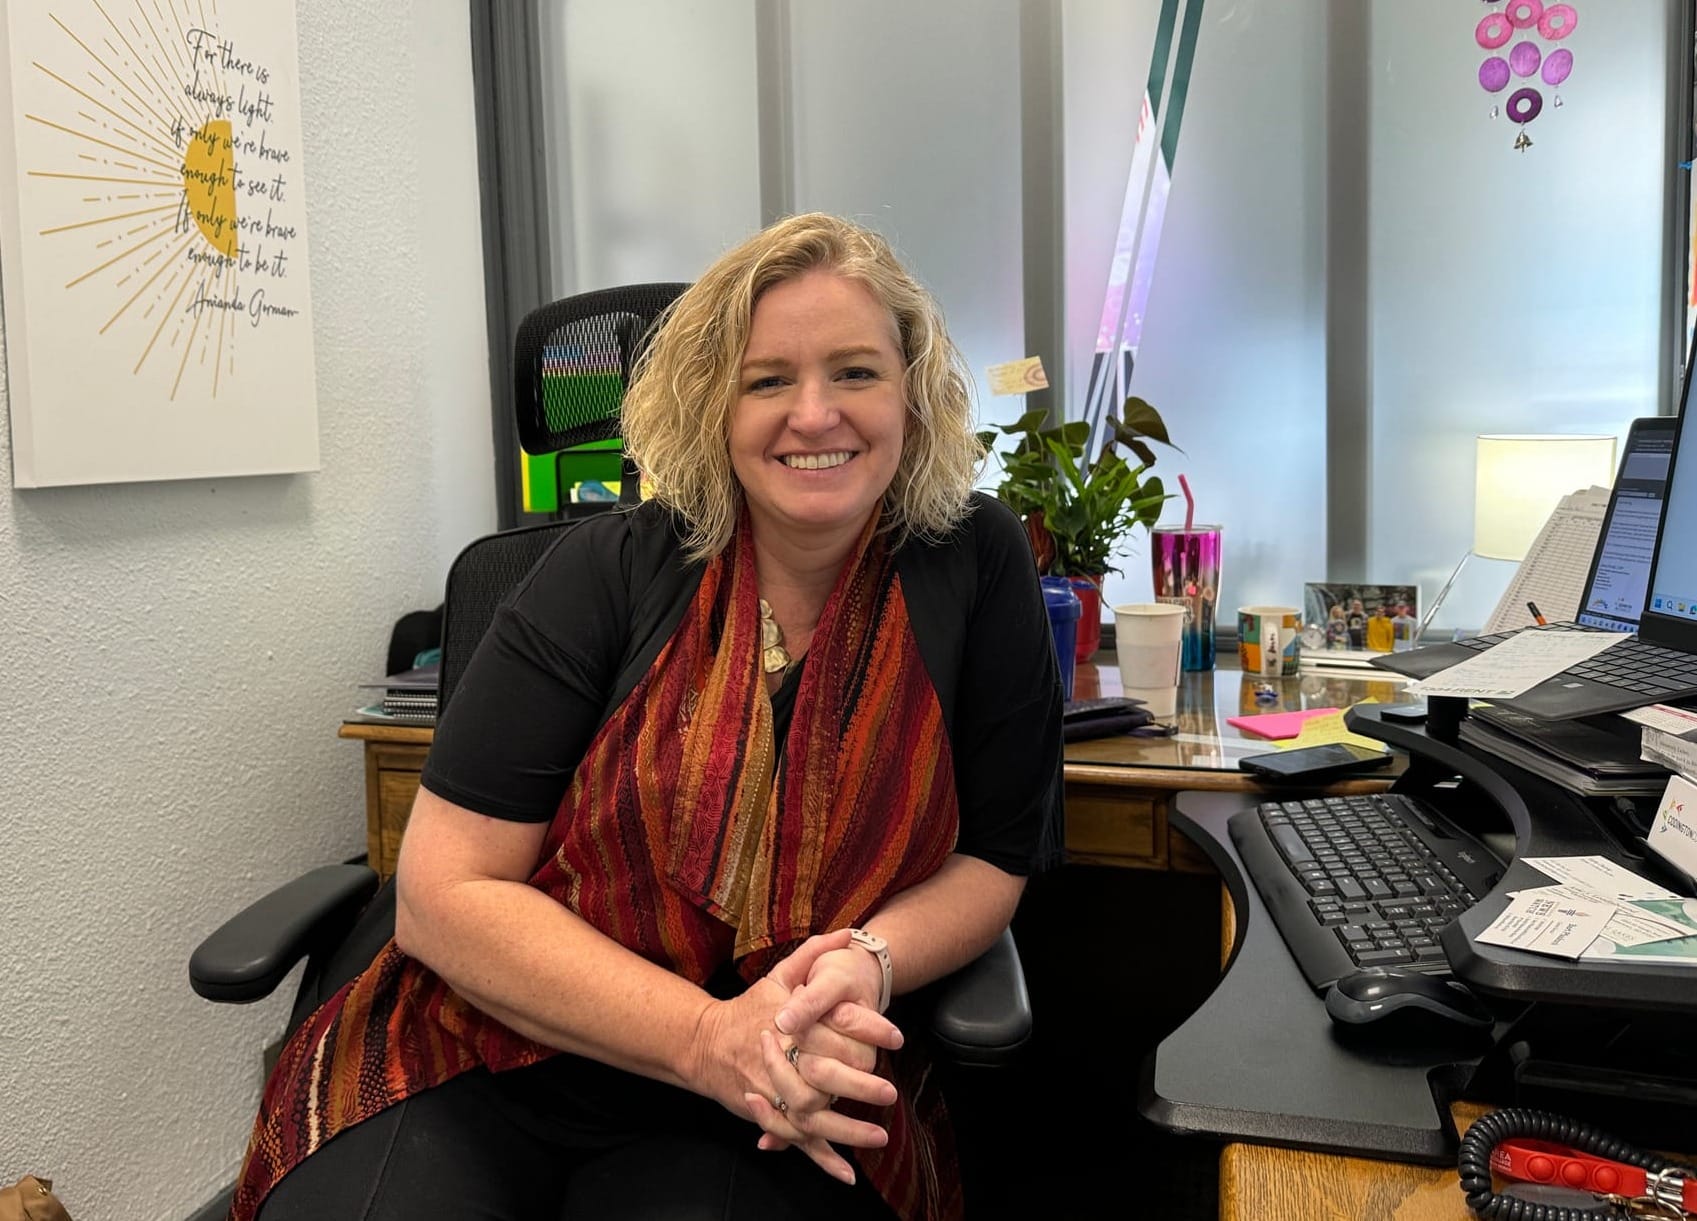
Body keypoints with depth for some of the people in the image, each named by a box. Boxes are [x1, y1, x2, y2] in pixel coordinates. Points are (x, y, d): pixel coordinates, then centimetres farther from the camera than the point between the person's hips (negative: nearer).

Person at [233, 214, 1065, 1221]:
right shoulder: (610, 573, -7)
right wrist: (711, 1036, -21)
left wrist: (868, 960, -21)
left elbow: (993, 857, 1)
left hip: (795, 1103, 1)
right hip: (485, 1060, 0)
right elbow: (448, 891, -9)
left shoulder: (977, 564, -5)